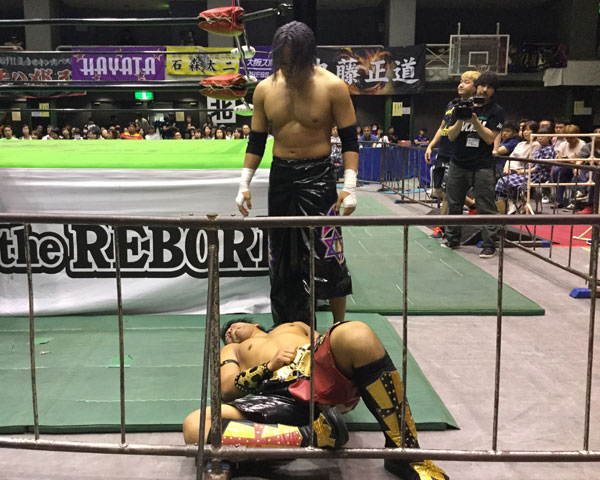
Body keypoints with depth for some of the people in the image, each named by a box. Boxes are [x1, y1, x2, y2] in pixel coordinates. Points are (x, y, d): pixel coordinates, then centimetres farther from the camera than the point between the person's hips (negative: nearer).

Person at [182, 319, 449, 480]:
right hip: (282, 395, -1)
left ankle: (404, 452, -27)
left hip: (323, 372, 1)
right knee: (194, 426, -28)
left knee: (356, 333, -35)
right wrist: (269, 366, 2)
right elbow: (226, 388, 16)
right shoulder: (232, 350, 37)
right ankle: (311, 436, -27)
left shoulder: (296, 326, 43)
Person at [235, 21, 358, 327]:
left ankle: (340, 328, 12)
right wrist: (244, 183, 3)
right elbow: (256, 141, 9)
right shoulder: (265, 89, 2)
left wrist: (349, 185, -14)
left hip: (318, 175, -4)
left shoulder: (333, 87, -8)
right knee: (281, 258, 10)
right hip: (280, 176, 4)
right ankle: (285, 330, 24)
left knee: (328, 256, -6)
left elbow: (349, 140, -6)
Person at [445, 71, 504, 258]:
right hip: (458, 164, 4)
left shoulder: (496, 111, 0)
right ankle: (453, 239, 20)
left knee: (486, 208, -3)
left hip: (482, 167, -4)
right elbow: (451, 136, 4)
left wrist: (475, 121, -19)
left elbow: (490, 138, -9)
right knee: (453, 204, 8)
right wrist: (460, 120, -14)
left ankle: (489, 245, 2)